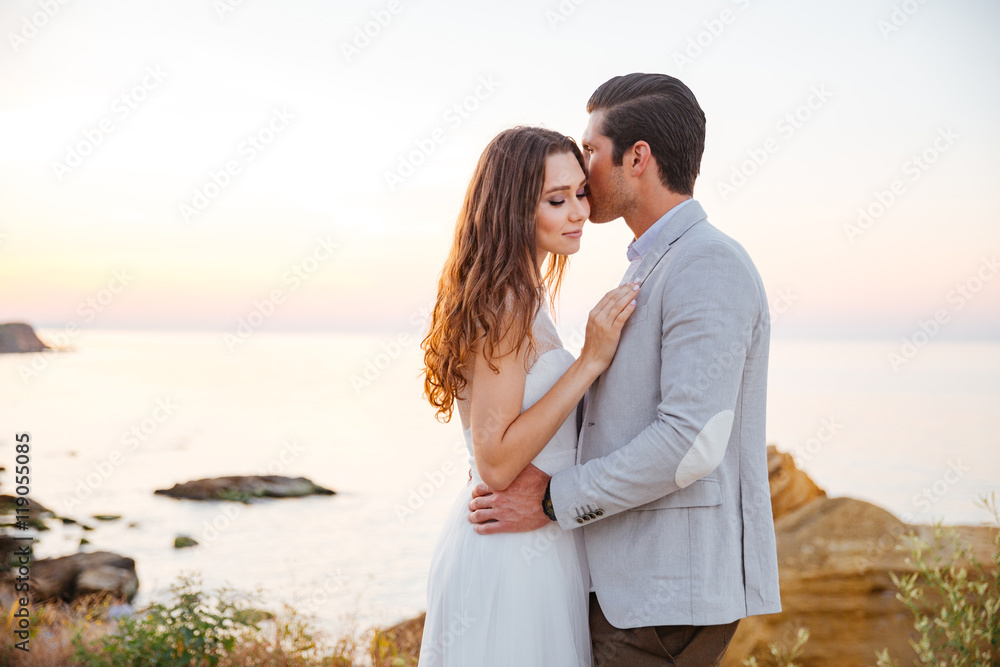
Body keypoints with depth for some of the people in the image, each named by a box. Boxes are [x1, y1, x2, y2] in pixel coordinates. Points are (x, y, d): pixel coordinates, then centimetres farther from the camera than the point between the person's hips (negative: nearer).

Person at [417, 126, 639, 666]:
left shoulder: (521, 298, 12)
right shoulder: (505, 305, -19)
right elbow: (496, 462, -23)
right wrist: (591, 360, -23)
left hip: (533, 546, 10)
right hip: (510, 555, -10)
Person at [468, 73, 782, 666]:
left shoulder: (709, 265, -15)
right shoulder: (653, 269, 17)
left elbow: (691, 441, -24)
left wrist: (553, 500, -16)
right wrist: (529, 461, 10)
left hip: (672, 594, -9)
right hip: (634, 581, 9)